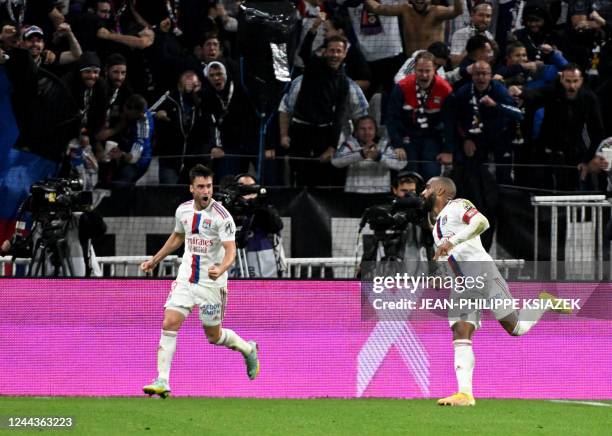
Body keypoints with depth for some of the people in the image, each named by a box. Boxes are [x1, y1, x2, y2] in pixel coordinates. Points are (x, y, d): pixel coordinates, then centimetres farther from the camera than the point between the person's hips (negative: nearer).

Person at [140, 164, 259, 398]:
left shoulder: (221, 216, -16)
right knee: (169, 325, -11)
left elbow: (230, 250, -23)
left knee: (214, 336, 7)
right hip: (185, 279, 5)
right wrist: (154, 260, 27)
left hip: (211, 282, -4)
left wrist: (221, 269, -44)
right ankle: (162, 382, -9)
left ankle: (248, 349, 38)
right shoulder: (183, 210, 3)